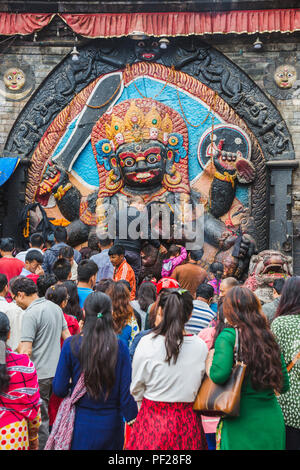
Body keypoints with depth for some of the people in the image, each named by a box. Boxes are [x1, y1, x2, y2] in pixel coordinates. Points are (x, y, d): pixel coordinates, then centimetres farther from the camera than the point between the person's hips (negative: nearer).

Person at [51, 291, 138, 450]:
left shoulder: (71, 344, -12)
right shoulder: (120, 346, -11)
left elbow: (59, 389, -8)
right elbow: (126, 392, -8)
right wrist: (132, 421, 4)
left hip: (81, 423, -1)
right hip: (111, 423, 1)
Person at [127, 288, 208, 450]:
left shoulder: (147, 343, -14)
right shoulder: (201, 346, -8)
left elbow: (136, 389, -1)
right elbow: (200, 386, 7)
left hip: (152, 420, -2)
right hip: (188, 422, 2)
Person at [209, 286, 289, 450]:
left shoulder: (228, 336, -11)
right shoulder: (269, 337, 4)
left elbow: (219, 375, -27)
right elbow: (284, 385, 8)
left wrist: (209, 364, -6)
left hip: (241, 423, -5)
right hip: (274, 421, 5)